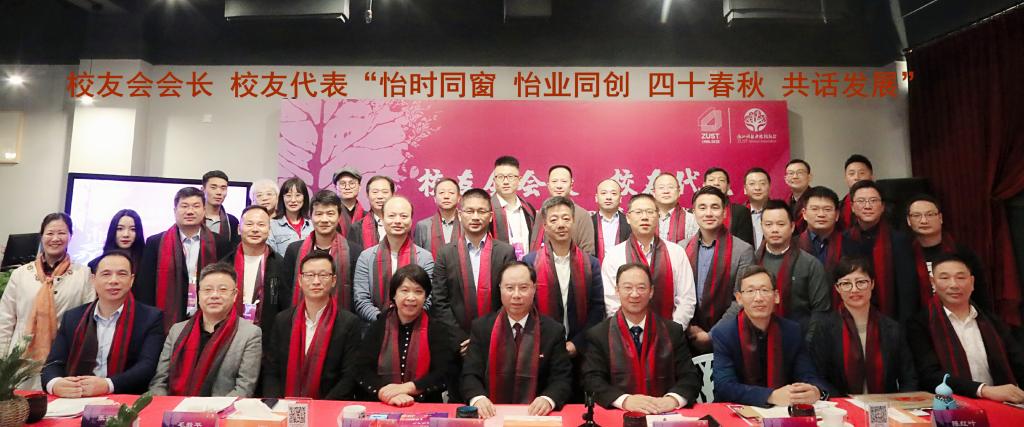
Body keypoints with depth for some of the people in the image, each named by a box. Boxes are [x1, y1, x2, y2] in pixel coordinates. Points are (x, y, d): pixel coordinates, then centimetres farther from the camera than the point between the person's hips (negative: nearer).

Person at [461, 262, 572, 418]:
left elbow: (562, 378, -2)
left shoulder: (553, 331, 0)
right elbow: (470, 374, 0)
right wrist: (478, 398, -21)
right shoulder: (481, 327, 3)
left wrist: (548, 399, -23)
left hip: (533, 415, 1)